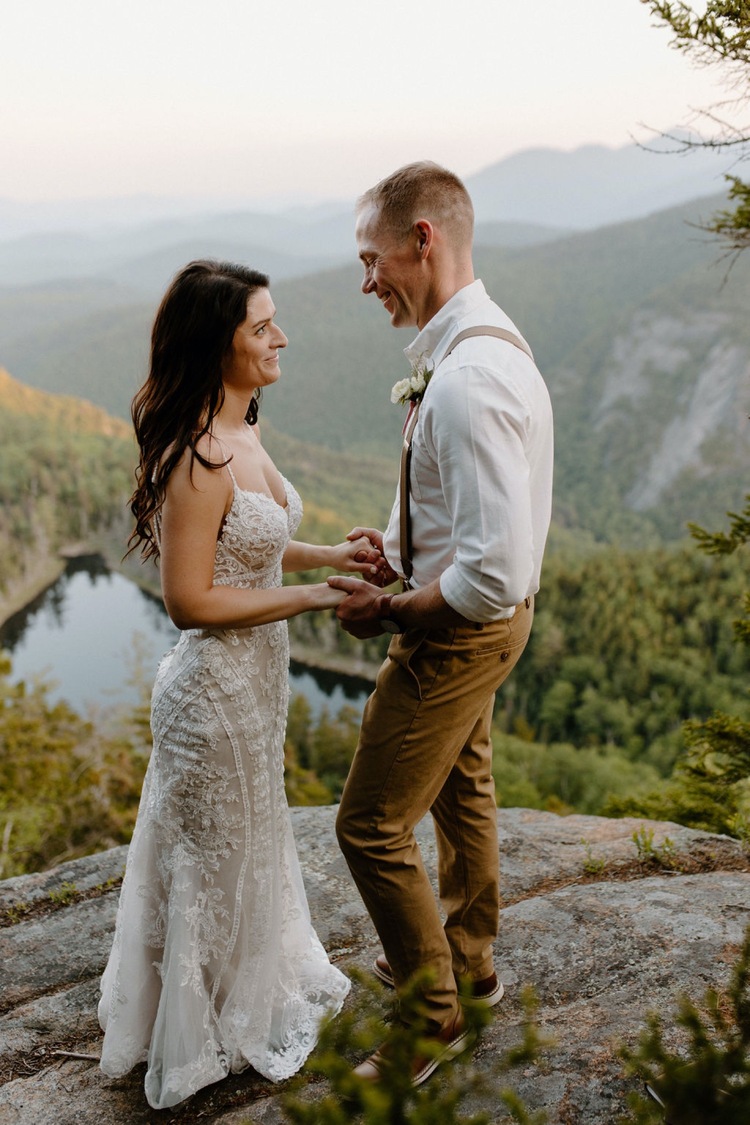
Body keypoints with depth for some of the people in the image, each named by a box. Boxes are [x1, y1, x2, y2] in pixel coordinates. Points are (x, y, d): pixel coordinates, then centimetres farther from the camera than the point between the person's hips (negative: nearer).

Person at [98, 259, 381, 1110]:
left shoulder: (237, 432, 3)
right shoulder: (197, 459, -27)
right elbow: (190, 599, -26)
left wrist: (328, 554, 3)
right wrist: (311, 598, -21)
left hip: (255, 677, 9)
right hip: (217, 685, -9)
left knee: (250, 841, 26)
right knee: (217, 857, 12)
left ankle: (257, 990, 51)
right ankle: (210, 1036, 38)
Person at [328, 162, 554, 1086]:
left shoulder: (465, 383, -32)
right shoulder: (493, 343, 1)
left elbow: (496, 574, -34)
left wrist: (390, 612, -20)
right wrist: (402, 544, 4)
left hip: (457, 632, -10)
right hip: (480, 620, 10)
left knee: (372, 826, 4)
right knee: (460, 795, 27)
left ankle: (434, 1018, 25)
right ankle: (467, 960, 50)